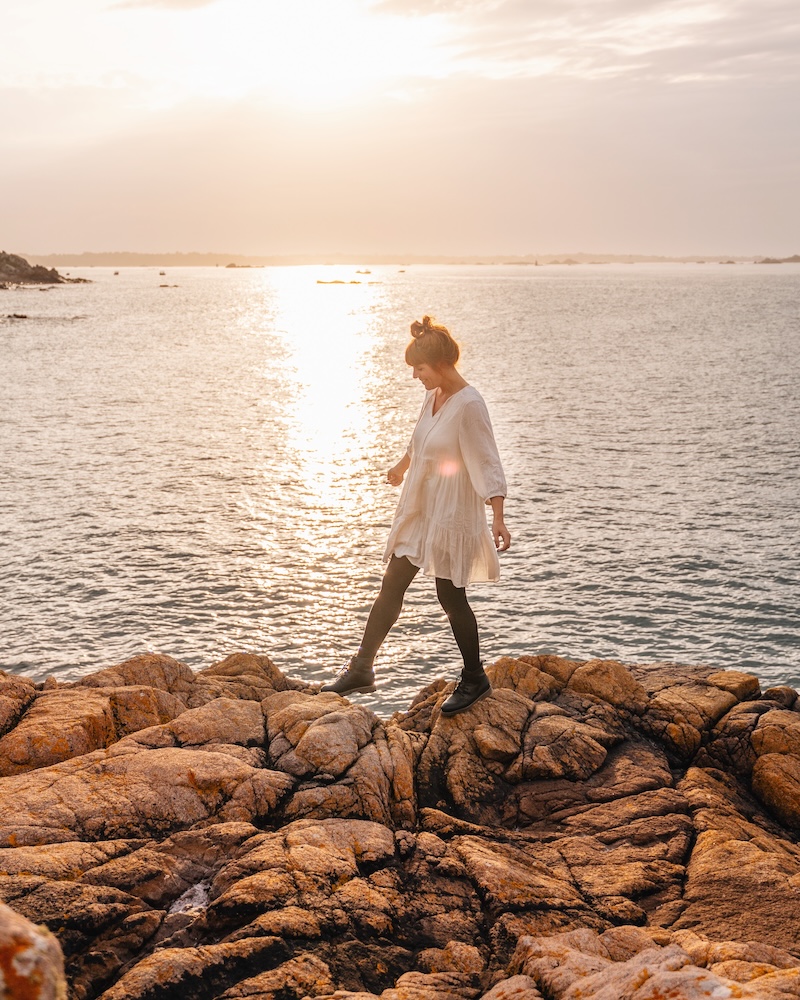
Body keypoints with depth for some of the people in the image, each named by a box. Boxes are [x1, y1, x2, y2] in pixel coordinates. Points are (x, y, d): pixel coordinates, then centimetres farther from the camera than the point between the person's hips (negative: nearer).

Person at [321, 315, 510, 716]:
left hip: (451, 515, -8)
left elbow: (488, 462, -24)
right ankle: (362, 669, 20)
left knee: (451, 596, 1)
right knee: (391, 587, 10)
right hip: (418, 510, 8)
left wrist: (498, 517, -33)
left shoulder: (469, 405, -19)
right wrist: (401, 466, 43)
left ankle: (475, 679, 19)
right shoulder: (433, 396, 6)